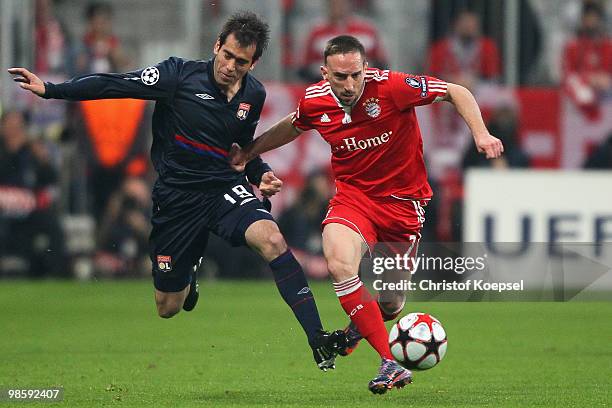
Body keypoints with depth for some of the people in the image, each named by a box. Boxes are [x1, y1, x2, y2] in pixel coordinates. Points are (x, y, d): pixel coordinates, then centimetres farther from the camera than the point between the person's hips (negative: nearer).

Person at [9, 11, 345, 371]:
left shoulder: (253, 95, 2)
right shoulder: (180, 75, -11)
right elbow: (116, 85, -10)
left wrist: (260, 175, 2)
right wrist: (50, 90, -15)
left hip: (226, 190, 1)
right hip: (177, 197, -1)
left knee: (271, 239, -31)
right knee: (168, 308, 6)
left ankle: (318, 340, -32)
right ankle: (188, 278, 47)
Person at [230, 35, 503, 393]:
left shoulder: (391, 87, -21)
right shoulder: (315, 101, -9)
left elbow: (456, 92, -11)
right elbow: (291, 127, 17)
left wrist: (481, 133, -23)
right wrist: (249, 152, 18)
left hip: (403, 198, -2)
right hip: (353, 195, 2)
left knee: (391, 303, 5)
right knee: (340, 265, -30)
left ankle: (362, 323, 46)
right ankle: (389, 363, -27)